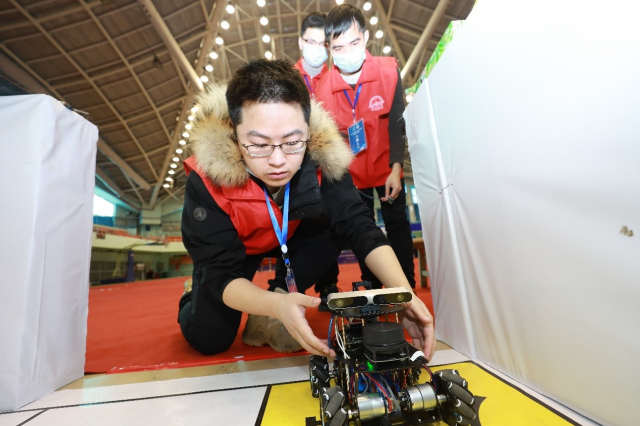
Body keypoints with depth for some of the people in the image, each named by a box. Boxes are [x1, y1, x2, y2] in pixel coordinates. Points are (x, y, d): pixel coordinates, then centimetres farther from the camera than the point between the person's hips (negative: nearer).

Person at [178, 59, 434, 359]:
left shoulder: (323, 157, -30)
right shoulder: (207, 180, -35)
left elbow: (358, 227, -29)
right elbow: (221, 272, -32)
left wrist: (403, 293, -42)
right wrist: (278, 305, -51)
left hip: (290, 237, 3)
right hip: (229, 247, -2)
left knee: (335, 223, -23)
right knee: (210, 339, -10)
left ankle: (271, 304, -8)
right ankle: (197, 297, 27)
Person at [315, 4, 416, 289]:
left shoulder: (388, 71, -14)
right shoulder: (323, 88, -13)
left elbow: (396, 122, -11)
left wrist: (396, 168, -18)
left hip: (387, 167, -1)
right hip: (352, 173, 2)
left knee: (397, 226, 5)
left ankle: (407, 289, 24)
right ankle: (372, 290, 31)